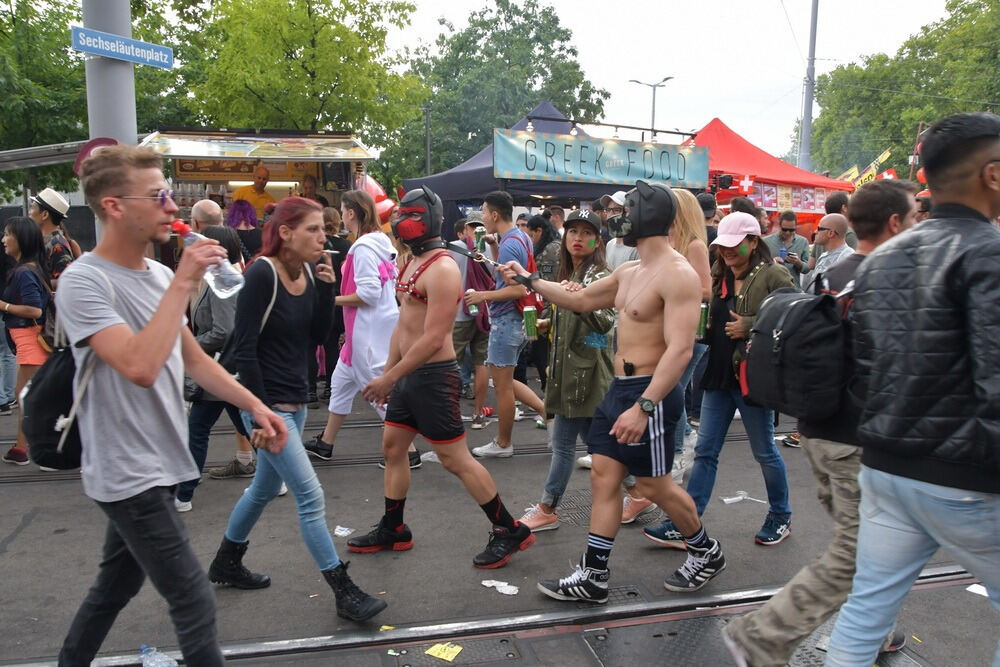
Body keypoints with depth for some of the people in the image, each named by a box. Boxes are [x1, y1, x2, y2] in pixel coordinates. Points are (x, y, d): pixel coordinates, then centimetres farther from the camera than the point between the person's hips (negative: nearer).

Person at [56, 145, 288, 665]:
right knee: (194, 604, -4)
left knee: (116, 585, 23)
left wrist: (255, 406, 5)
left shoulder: (158, 275, 6)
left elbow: (193, 360, 14)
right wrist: (184, 283, -27)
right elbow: (141, 367, -33)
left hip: (156, 465, 8)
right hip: (129, 473, -8)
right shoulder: (83, 283, -19)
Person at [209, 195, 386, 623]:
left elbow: (319, 336, 4)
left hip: (295, 401, 9)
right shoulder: (262, 273, -18)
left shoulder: (308, 272, 4)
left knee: (266, 488, 22)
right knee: (310, 496, -7)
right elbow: (244, 349, -18)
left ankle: (225, 564, 42)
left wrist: (326, 289, -8)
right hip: (267, 403, -9)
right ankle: (345, 593, 1)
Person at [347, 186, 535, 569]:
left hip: (433, 376, -10)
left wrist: (390, 378, -19)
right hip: (409, 374, 10)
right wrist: (388, 372, 16)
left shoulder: (442, 269, -18)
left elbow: (433, 339, -23)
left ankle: (509, 531, 10)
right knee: (392, 448, 16)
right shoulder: (413, 264, 13)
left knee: (455, 459, -4)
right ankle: (392, 530, 31)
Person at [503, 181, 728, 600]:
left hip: (650, 392, -9)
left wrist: (643, 408, -32)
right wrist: (529, 282, 20)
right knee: (603, 477, 8)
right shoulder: (629, 273, 11)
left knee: (655, 486, 6)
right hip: (618, 389, 9)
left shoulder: (677, 275, -19)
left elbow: (680, 350, -26)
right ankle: (593, 577, 17)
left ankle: (706, 552, 32)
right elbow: (580, 300, 23)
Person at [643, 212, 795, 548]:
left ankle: (780, 517, 32)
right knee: (705, 451, 7)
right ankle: (683, 526, 10)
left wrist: (749, 326, -21)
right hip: (718, 375, 6)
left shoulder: (773, 276, -9)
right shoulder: (718, 277, 11)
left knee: (765, 452, 10)